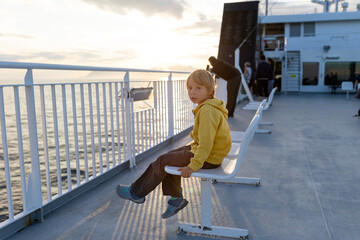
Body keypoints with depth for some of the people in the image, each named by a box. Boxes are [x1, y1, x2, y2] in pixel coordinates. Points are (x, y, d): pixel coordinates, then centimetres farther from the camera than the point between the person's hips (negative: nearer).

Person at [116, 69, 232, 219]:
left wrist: (193, 165, -29)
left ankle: (136, 192, 15)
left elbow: (206, 142, -31)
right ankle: (175, 198, 23)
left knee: (162, 162, -5)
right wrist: (194, 146, 19)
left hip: (208, 158, -10)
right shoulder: (208, 107, 8)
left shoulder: (207, 111, -26)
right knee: (170, 157, 18)